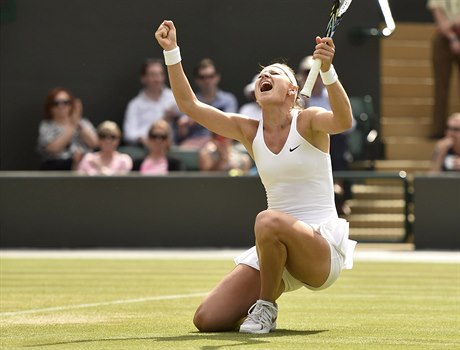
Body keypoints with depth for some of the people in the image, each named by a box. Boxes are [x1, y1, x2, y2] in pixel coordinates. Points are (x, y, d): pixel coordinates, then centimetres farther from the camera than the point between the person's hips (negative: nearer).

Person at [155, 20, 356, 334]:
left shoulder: (307, 121, -5)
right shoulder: (249, 131, 8)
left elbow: (343, 121, -28)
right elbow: (189, 103, 5)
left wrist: (327, 70, -43)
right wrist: (171, 51, -5)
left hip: (323, 252, -5)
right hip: (276, 255, 5)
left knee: (269, 221, -38)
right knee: (206, 320, -8)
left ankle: (266, 308, -14)